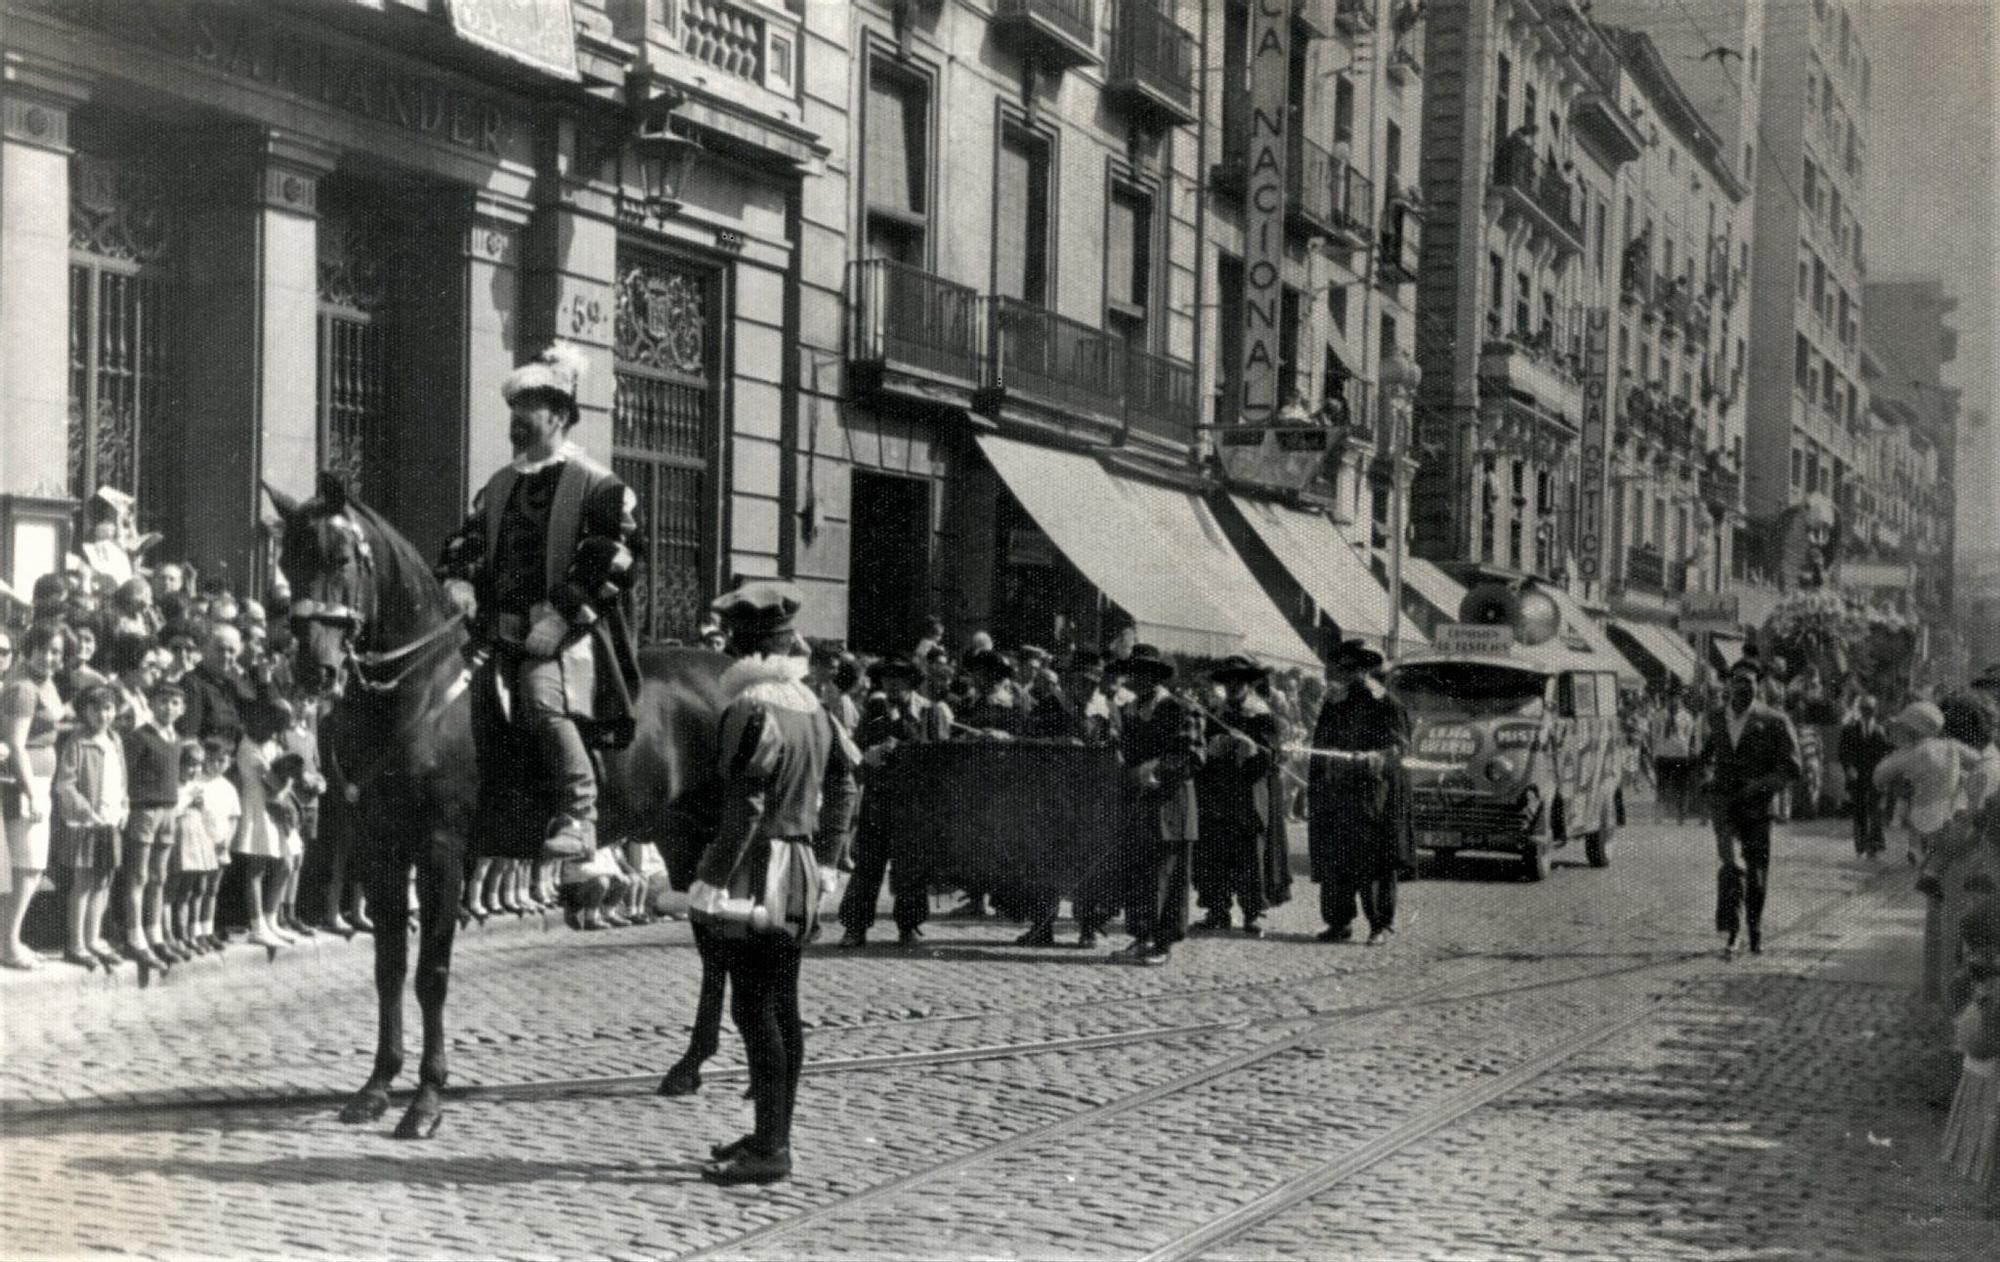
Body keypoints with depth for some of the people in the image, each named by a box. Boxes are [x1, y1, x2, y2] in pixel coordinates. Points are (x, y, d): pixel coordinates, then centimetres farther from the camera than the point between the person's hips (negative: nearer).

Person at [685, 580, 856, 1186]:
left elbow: (745, 808, -20)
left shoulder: (751, 710, -16)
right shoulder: (811, 705, 9)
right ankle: (774, 1135, 23)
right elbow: (843, 783, 15)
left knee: (755, 1008, -5)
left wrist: (713, 880, -17)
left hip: (756, 873, -9)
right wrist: (824, 857, 21)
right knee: (782, 1007, 14)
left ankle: (769, 1149, -4)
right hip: (800, 874, 9)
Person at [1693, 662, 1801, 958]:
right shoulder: (1716, 720, 8)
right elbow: (1703, 758, 24)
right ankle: (1730, 933, -21)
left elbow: (1791, 768, -5)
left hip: (1757, 807, -1)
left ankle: (1755, 932, 28)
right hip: (1723, 804, 1)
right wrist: (1707, 779, 3)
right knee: (1732, 864, -20)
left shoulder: (1774, 722, -3)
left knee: (1757, 872, 9)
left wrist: (1761, 785, -18)